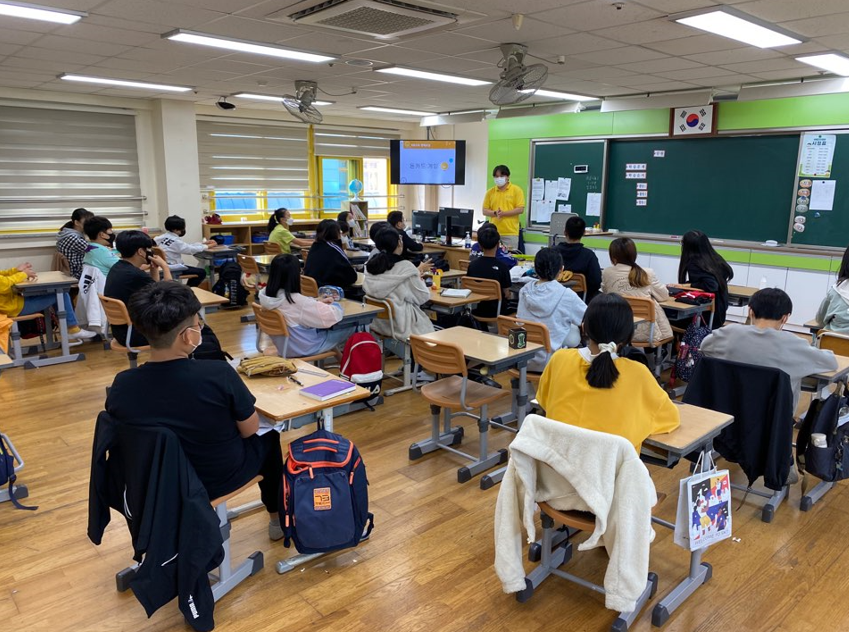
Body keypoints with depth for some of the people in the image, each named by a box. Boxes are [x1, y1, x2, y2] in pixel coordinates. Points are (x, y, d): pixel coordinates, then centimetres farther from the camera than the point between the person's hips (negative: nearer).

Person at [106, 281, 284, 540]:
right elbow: (249, 430, -16)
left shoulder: (122, 384, -19)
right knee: (270, 440, 27)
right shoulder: (218, 375, -31)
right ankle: (277, 517, 43)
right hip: (220, 478, -3)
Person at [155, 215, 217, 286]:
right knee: (201, 272, 0)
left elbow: (187, 246, 11)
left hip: (165, 267, 10)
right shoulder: (174, 241, -20)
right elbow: (191, 249, -14)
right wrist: (208, 246, 0)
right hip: (171, 270, -10)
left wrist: (204, 242, 10)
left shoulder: (163, 237, 7)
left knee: (195, 270, 25)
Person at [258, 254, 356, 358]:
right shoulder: (297, 300, -33)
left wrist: (317, 301, 3)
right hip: (303, 348, -8)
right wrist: (335, 305, -4)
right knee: (351, 327, 7)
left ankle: (339, 356, 34)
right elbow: (332, 316, -26)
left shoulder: (264, 295, -10)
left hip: (282, 345, 8)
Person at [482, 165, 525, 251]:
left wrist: (503, 213, -14)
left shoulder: (516, 190, 0)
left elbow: (520, 209, -6)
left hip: (511, 232, -3)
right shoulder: (490, 192, 10)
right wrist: (495, 213, -11)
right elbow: (485, 211, 9)